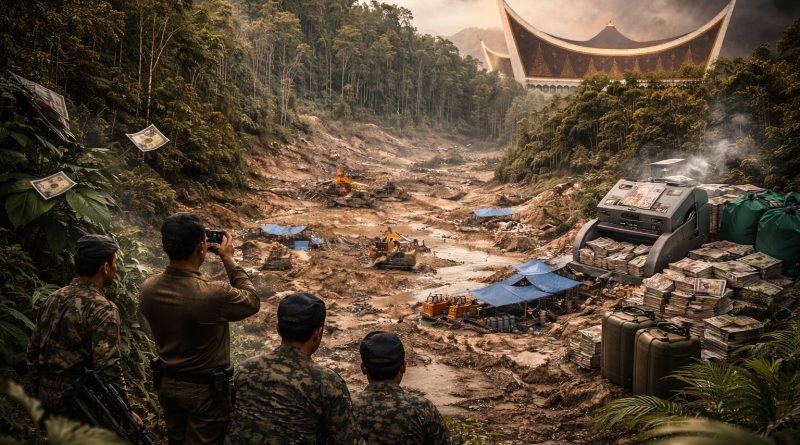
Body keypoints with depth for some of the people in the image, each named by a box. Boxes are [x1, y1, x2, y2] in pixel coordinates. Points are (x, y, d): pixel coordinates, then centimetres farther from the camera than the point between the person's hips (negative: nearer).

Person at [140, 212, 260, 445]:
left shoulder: (148, 288, -15)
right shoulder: (214, 295, -32)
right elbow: (252, 302, -13)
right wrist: (229, 259, -7)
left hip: (166, 383, 5)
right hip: (205, 390, -5)